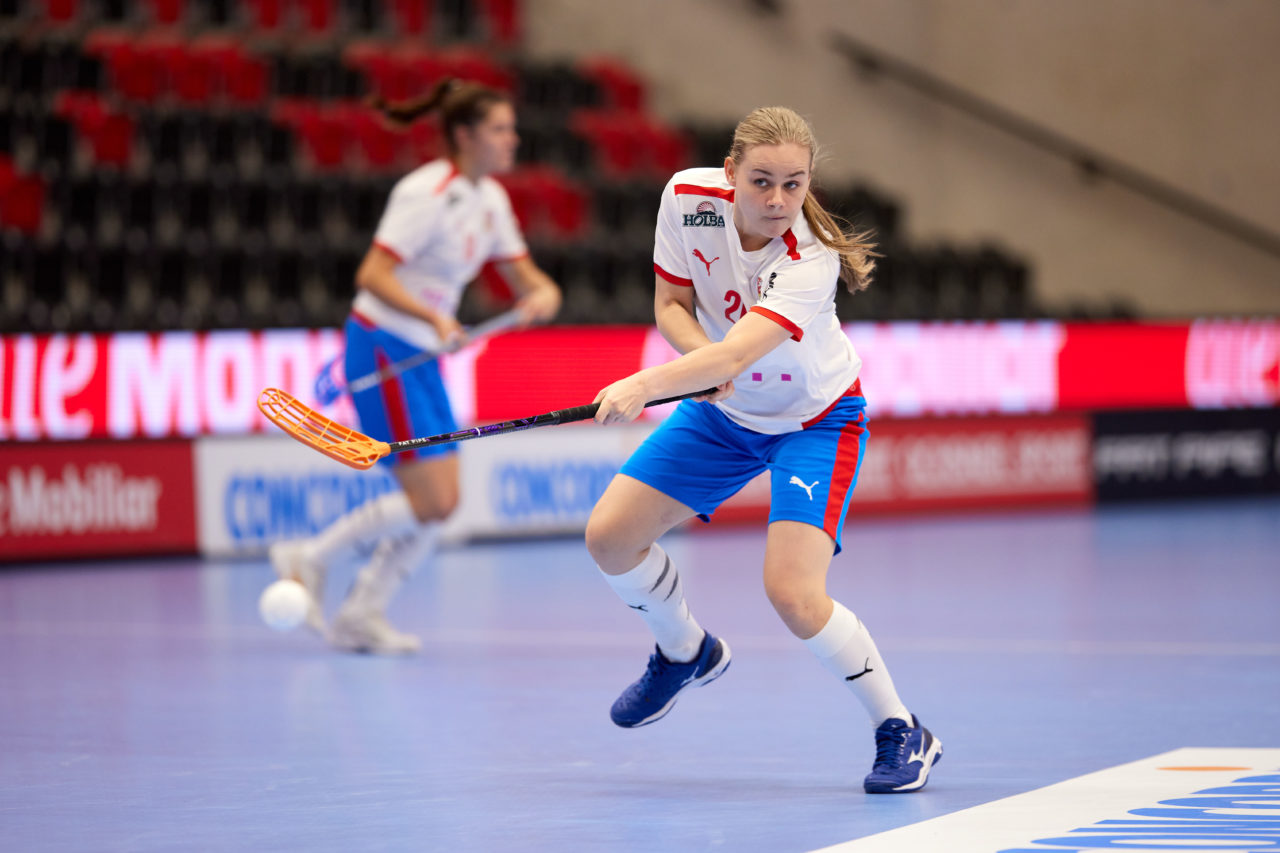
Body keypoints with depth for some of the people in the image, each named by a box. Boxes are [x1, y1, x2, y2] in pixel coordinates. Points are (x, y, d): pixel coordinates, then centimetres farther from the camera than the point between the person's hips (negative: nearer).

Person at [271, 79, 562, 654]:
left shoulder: (489, 198, 8)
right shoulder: (426, 194, -18)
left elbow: (526, 278, 12)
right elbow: (372, 275, -25)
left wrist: (542, 295, -11)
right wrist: (434, 318, -38)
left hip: (420, 357, 9)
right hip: (382, 350, -9)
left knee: (442, 504, 4)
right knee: (430, 503, -12)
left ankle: (360, 617, 12)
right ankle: (309, 560, 2)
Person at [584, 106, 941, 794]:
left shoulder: (811, 258, -35)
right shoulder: (688, 197, -19)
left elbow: (735, 353, -46)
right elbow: (672, 304, -7)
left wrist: (647, 386, -62)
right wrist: (706, 363, -28)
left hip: (814, 419, -6)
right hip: (725, 408, 6)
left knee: (792, 593, -23)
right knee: (609, 536, 0)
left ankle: (901, 732, -4)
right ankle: (686, 652, 30)